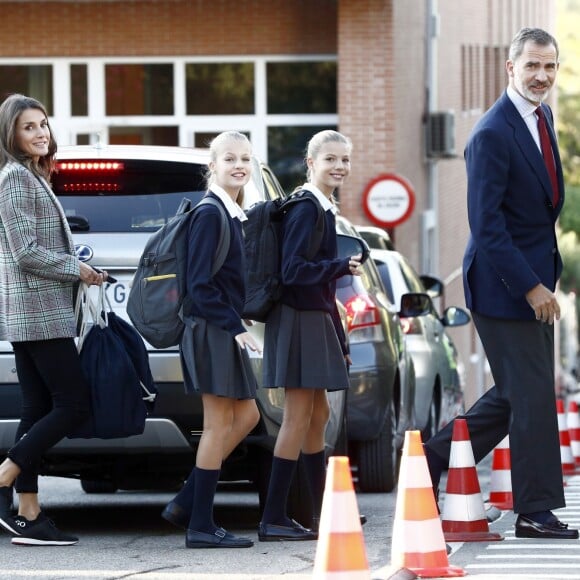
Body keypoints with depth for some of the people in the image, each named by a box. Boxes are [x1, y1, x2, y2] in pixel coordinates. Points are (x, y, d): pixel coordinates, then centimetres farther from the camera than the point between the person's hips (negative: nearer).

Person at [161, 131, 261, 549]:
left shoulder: (235, 216, 16)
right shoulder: (210, 215, -13)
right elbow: (200, 284, -18)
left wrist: (237, 326, 16)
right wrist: (235, 327, -19)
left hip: (226, 331, 10)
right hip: (212, 330, -10)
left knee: (245, 416, 12)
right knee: (220, 425, -6)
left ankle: (186, 504, 14)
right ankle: (201, 525, -1)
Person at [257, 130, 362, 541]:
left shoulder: (324, 210, 16)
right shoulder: (305, 210, -13)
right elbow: (293, 270, -23)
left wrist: (340, 340, 23)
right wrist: (343, 266, -30)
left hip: (317, 319, 10)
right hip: (299, 319, -10)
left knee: (317, 416, 15)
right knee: (300, 416, -10)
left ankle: (325, 513, 23)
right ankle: (274, 519, -8)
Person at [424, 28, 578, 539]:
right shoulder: (493, 134, -19)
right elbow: (486, 224, -22)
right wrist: (531, 287, -22)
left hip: (534, 277, 9)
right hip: (504, 285, -9)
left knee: (515, 395, 16)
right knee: (532, 397, -4)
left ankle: (434, 458, 26)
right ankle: (536, 512, 4)